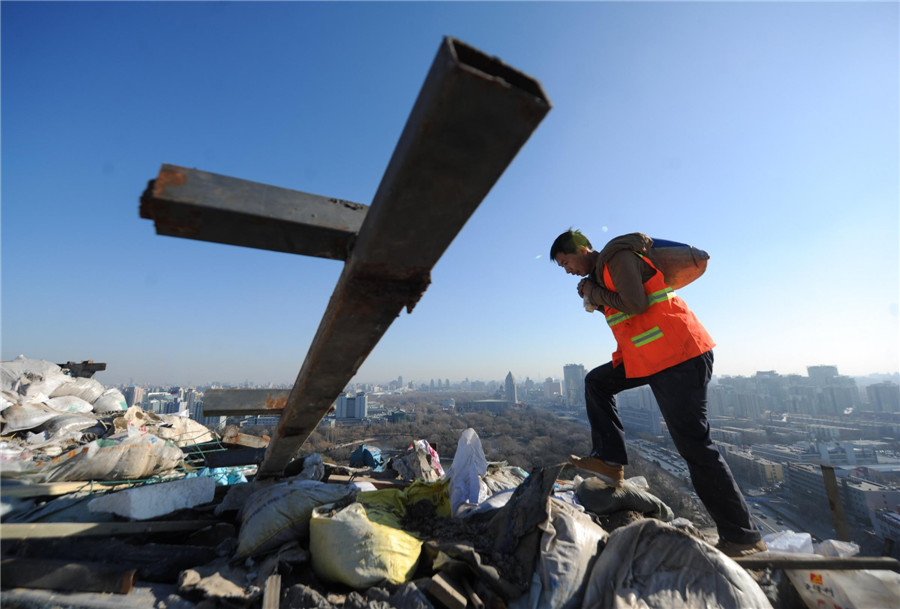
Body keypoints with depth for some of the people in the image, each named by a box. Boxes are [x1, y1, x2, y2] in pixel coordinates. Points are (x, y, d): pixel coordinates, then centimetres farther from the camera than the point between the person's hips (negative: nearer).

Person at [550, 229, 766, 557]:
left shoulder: (618, 257, -10)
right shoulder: (604, 270, 19)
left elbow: (636, 305, -23)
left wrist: (596, 293, -9)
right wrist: (595, 298, 8)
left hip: (678, 356, -10)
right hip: (650, 357, 10)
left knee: (694, 444, -5)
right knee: (597, 381, 15)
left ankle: (742, 536, 10)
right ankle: (610, 460, 13)